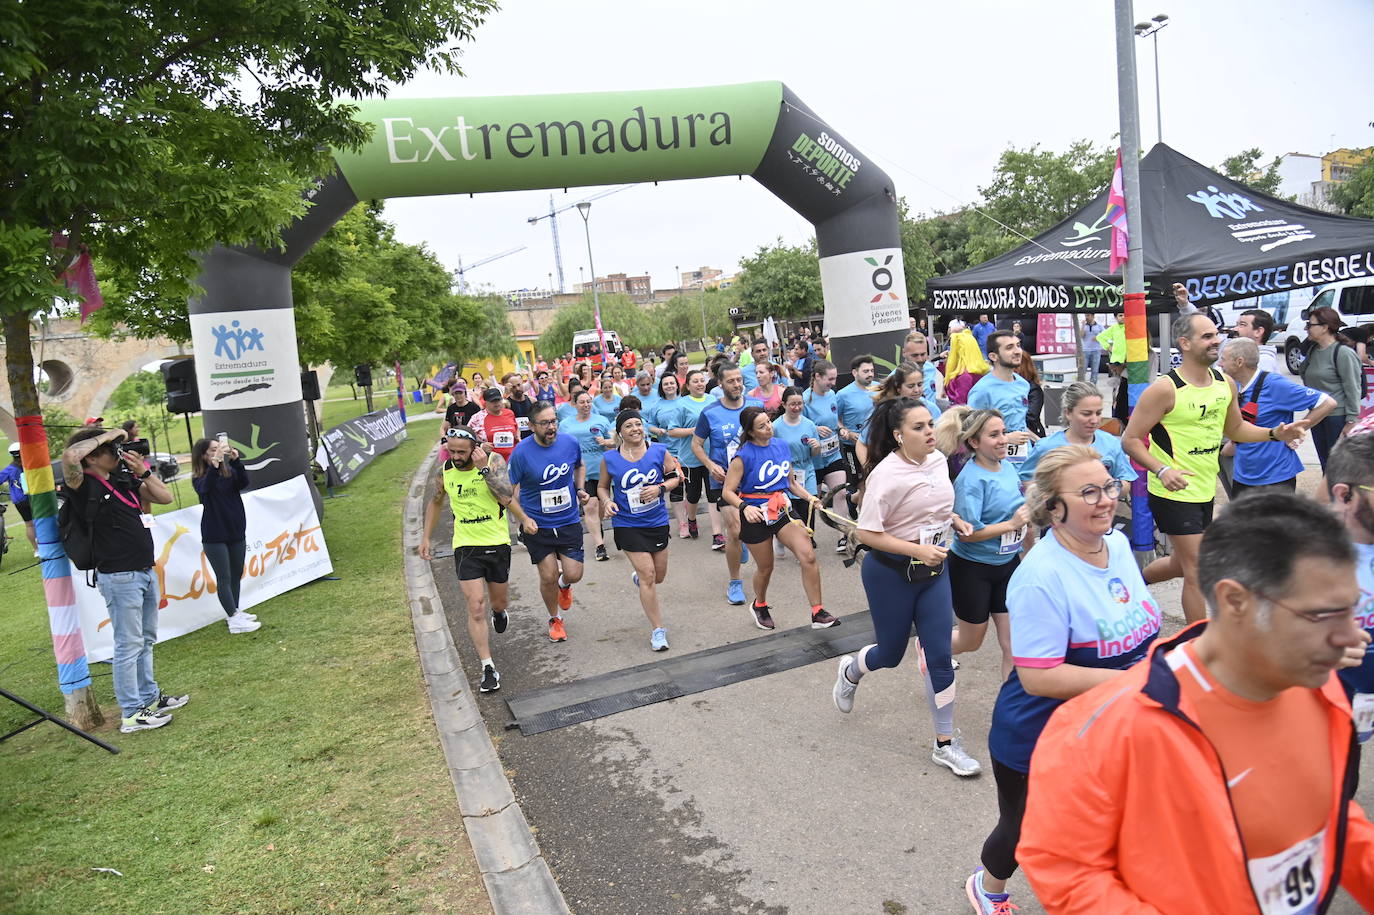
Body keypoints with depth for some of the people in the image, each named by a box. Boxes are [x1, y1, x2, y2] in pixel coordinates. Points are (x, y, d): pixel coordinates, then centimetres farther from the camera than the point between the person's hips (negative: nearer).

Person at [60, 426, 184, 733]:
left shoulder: (123, 479, 11)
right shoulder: (84, 486, -11)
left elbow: (165, 497, 14)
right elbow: (70, 455, -32)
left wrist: (144, 473, -1)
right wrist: (106, 435, -18)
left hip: (145, 572, 8)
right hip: (119, 577, -8)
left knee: (146, 641, 18)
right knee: (128, 645, -2)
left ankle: (150, 697, 30)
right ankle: (131, 714, 6)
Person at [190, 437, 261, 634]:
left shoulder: (229, 472, 4)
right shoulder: (199, 478, -7)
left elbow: (243, 483, -14)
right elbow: (205, 487, -29)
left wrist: (236, 461, -28)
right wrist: (216, 463, -41)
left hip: (236, 532, 5)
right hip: (214, 536, -5)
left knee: (236, 575, 14)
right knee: (224, 578, -5)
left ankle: (236, 611, 27)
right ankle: (234, 620, -5)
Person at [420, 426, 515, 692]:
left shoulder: (494, 461, -12)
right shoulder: (445, 470, -3)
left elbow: (506, 498, -25)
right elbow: (436, 502, 16)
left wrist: (485, 468, -29)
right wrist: (425, 537, 13)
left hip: (497, 543, -1)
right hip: (465, 547, 1)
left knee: (499, 602, 17)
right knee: (476, 608, -9)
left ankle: (499, 612, 55)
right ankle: (488, 669, -3)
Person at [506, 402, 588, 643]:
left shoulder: (570, 442, -6)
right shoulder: (521, 453, -15)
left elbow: (580, 466, 18)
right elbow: (509, 492, -8)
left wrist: (580, 489, 2)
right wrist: (523, 519, -20)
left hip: (569, 522, 2)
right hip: (537, 525, -2)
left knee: (574, 575, -2)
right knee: (548, 577, 1)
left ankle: (564, 584, 38)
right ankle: (555, 619, 29)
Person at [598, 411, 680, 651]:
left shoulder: (659, 451, -5)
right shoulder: (610, 459, -6)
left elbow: (675, 477, 4)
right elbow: (602, 486, 8)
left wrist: (660, 488, -15)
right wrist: (607, 501, -12)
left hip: (657, 522, 3)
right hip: (627, 526, -3)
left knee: (659, 576, 16)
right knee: (648, 576, -8)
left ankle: (638, 577, 54)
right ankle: (658, 629, 6)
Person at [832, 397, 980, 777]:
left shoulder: (939, 460, -2)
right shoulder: (886, 475, -23)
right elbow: (867, 533, -21)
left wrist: (954, 520, -1)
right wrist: (918, 550, -27)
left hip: (933, 569, 5)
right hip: (891, 572, -5)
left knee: (940, 655, 3)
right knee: (891, 653, 11)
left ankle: (945, 744, 17)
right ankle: (850, 670, 47)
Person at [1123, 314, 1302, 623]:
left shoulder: (1225, 383, 5)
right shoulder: (1165, 388, -17)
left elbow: (1235, 428, 20)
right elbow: (1130, 439, -16)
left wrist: (1274, 433, 3)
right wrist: (1162, 470, -30)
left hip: (1205, 491, 8)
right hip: (1174, 492, -7)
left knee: (1182, 564, 20)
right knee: (1198, 571, -4)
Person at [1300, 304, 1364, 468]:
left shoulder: (1343, 352, -13)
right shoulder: (1314, 350, 11)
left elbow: (1352, 389, -14)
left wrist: (1351, 421, -15)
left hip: (1337, 417, -8)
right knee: (1325, 463, 15)